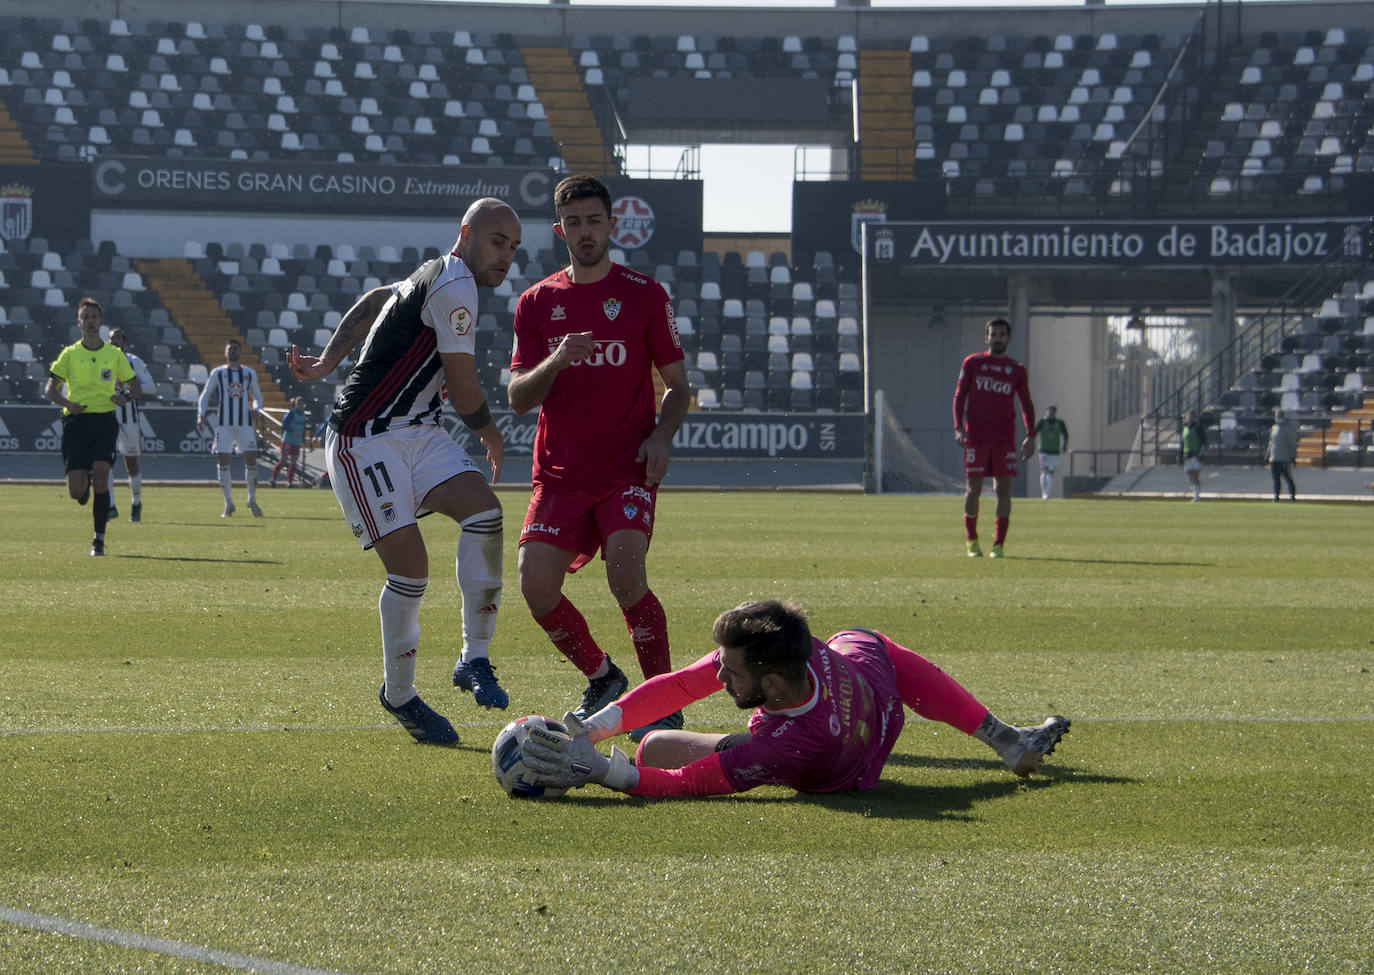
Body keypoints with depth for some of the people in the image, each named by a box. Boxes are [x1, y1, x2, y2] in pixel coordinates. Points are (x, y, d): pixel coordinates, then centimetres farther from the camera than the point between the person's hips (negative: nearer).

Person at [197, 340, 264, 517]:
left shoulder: (250, 373, 11)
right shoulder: (217, 373, 7)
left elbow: (258, 397, 18)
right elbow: (205, 395, 9)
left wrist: (255, 409, -4)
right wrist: (201, 415, -7)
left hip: (245, 423, 1)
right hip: (224, 424, -1)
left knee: (251, 460, -7)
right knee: (223, 461, -6)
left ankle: (252, 500, 8)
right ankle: (228, 503, 3)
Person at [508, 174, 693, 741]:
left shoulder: (645, 295, 3)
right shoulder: (538, 303, 9)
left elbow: (678, 384, 7)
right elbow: (518, 397, 4)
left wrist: (661, 436, -12)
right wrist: (555, 361, -17)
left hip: (627, 471, -3)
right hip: (560, 475, 3)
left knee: (625, 572, -25)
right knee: (535, 584, -11)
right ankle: (602, 679, 15)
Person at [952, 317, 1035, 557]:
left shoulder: (1017, 370, 11)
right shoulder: (972, 363, 8)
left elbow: (1026, 404, 14)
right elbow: (959, 396, 8)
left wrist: (1030, 436, 3)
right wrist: (959, 427, -6)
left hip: (1005, 438, 1)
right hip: (976, 437, -1)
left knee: (1004, 490, -6)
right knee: (973, 490, -2)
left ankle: (998, 544, -2)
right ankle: (972, 541, 14)